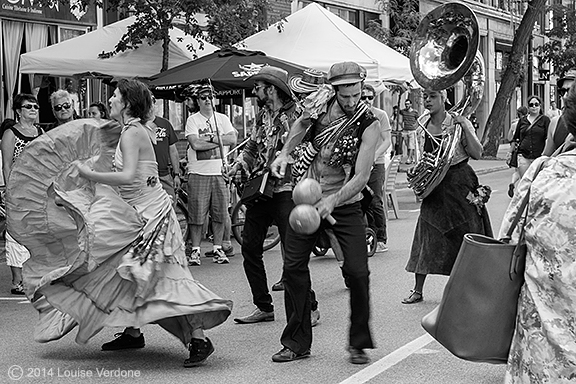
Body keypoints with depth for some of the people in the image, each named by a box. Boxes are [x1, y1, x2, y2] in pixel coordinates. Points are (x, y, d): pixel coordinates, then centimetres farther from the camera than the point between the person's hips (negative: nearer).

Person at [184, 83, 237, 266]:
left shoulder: (222, 118, 12)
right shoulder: (192, 120, 2)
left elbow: (233, 139, -2)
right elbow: (195, 144, -12)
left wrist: (210, 138, -9)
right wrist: (219, 140, -7)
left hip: (219, 171, 3)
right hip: (198, 173, -3)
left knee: (220, 213, 3)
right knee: (196, 213, -4)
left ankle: (218, 249, 12)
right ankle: (195, 249, 4)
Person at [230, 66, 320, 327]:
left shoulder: (295, 117, -10)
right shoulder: (263, 116, 14)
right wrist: (240, 164, 6)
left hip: (284, 190, -8)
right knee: (250, 249, 8)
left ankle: (310, 308, 2)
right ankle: (263, 307, 18)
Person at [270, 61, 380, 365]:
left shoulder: (368, 125, -16)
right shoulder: (322, 107, -5)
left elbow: (361, 176, -22)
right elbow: (301, 124, 20)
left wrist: (332, 201, -35)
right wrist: (284, 153, 9)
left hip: (344, 204, -4)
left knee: (357, 272, -11)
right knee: (293, 267, 3)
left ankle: (358, 343, 8)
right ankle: (297, 343, 14)